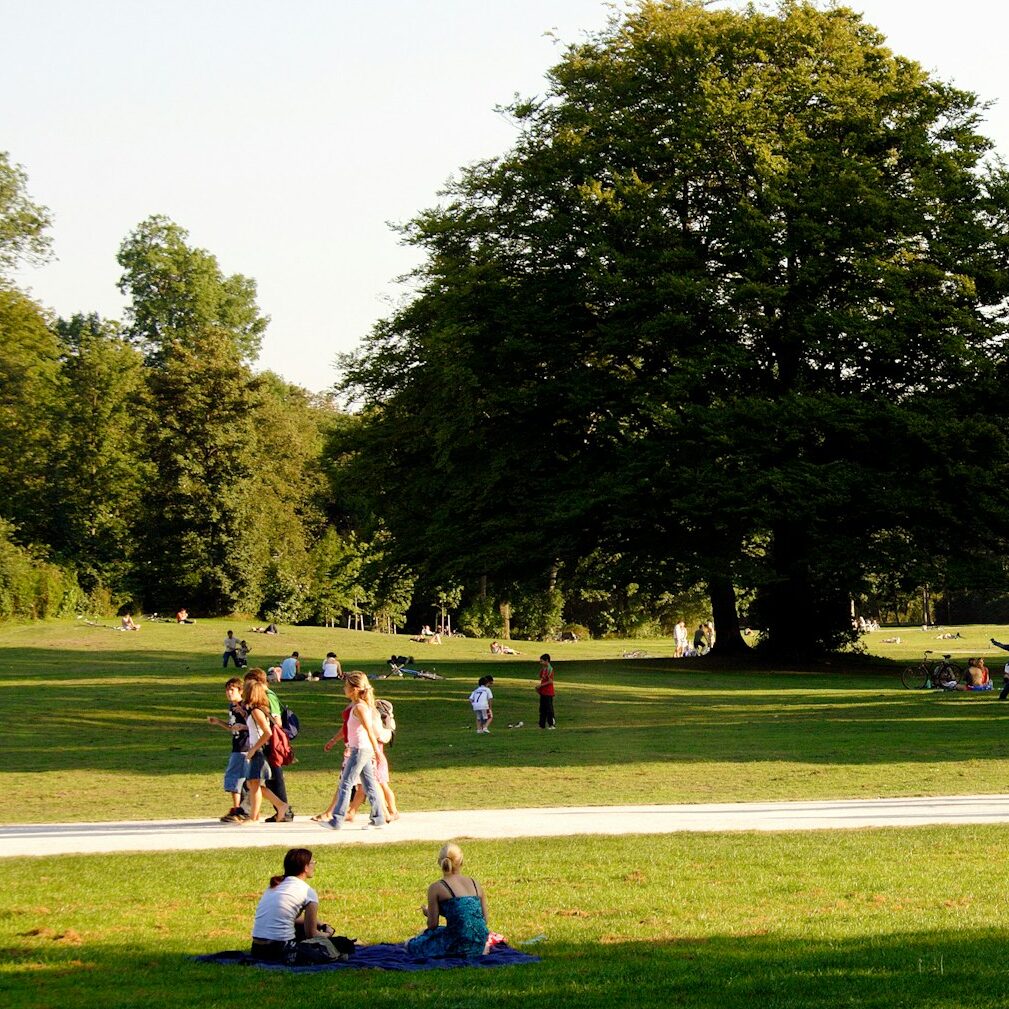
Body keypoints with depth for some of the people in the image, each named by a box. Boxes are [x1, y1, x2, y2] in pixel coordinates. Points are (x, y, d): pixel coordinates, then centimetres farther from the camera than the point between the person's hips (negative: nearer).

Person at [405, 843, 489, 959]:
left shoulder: (436, 888, -5)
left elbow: (433, 925, -4)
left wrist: (428, 913, 18)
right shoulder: (475, 884, 9)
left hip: (458, 945, -5)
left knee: (412, 945, 19)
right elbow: (484, 921, 11)